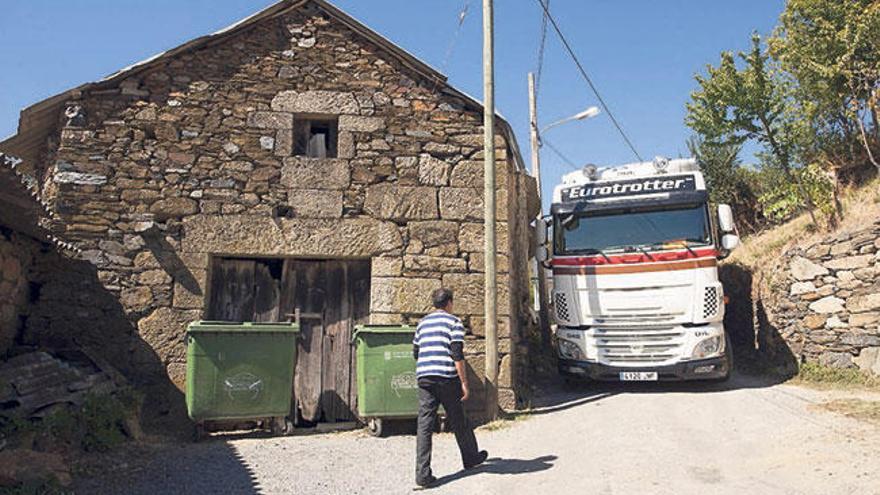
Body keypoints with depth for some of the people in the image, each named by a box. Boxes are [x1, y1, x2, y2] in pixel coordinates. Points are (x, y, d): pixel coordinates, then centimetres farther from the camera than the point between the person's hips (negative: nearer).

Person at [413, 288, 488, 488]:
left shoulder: (423, 323, 16)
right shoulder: (454, 322, -2)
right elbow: (457, 355, -11)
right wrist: (464, 382, -8)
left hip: (424, 377, 4)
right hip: (447, 378, -4)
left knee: (424, 425, 1)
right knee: (458, 421, 14)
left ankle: (423, 474, -4)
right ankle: (471, 458, 34)